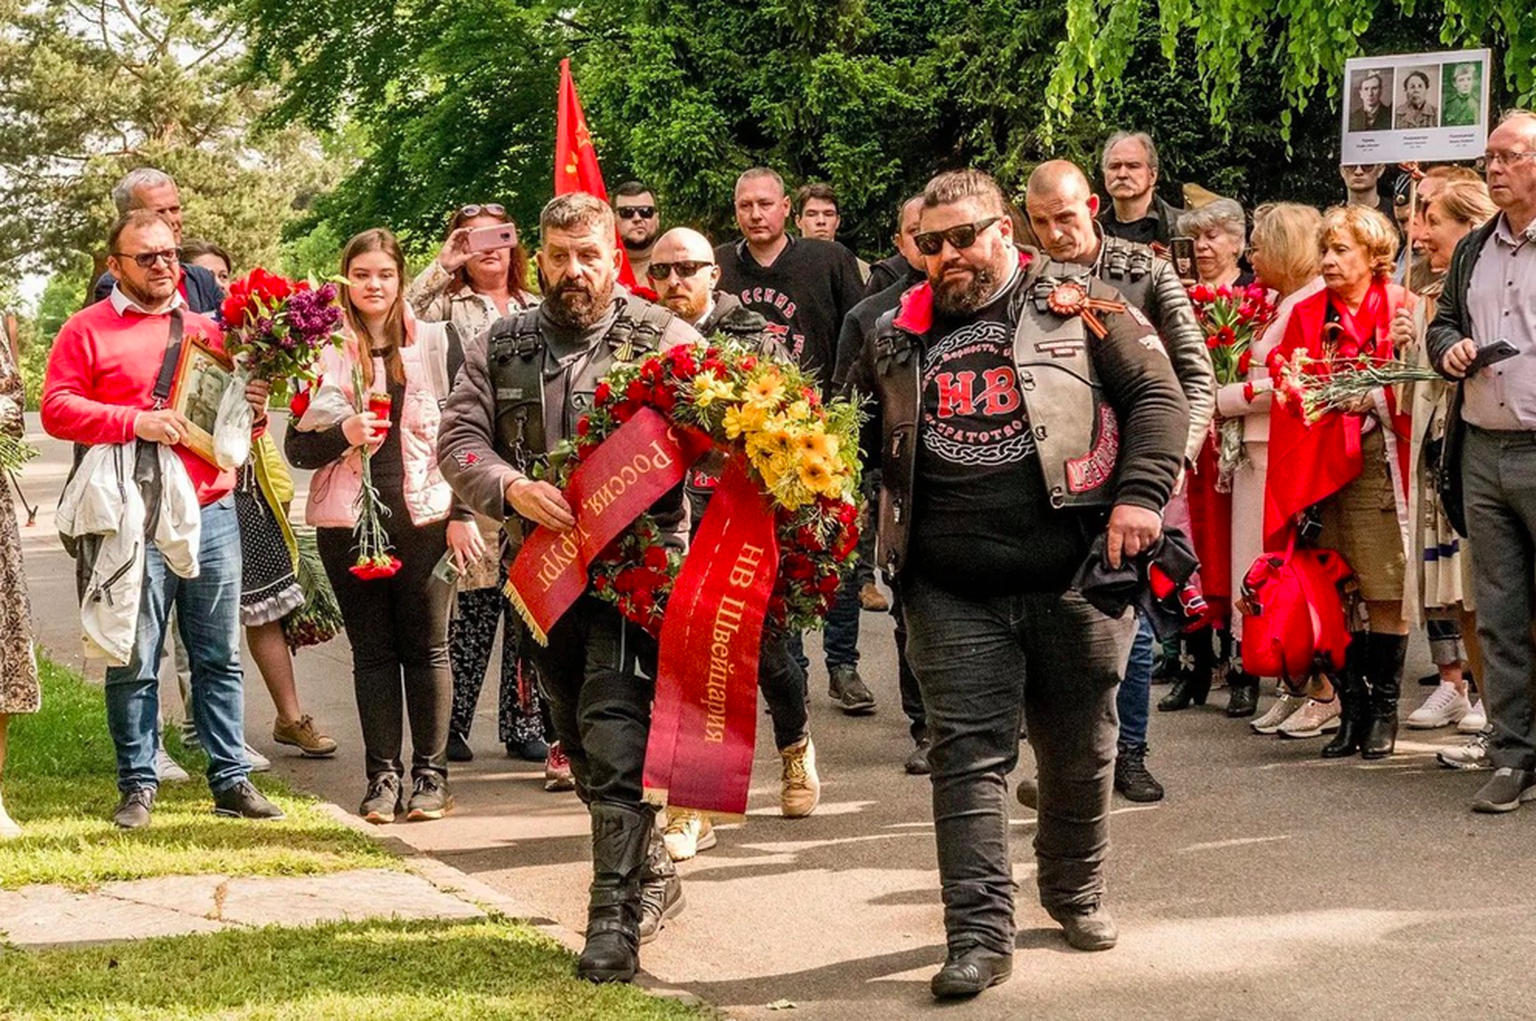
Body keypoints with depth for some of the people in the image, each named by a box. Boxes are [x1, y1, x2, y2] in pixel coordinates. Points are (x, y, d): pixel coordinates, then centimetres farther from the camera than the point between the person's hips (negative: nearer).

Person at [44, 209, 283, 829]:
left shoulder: (207, 331, 18)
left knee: (220, 657, 6)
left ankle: (231, 780, 11)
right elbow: (57, 410, -7)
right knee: (134, 663, -1)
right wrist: (136, 422, -18)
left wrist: (253, 411, 3)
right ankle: (138, 786, 8)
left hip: (212, 513, 4)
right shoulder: (87, 331, 4)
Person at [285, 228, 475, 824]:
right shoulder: (322, 350, 4)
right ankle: (382, 776, 10)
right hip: (348, 521, 1)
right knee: (371, 651, 4)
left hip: (424, 515, 0)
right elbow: (297, 448, 3)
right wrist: (343, 434, -16)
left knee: (426, 647, 1)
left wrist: (461, 514, 0)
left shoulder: (437, 343, 6)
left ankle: (430, 774, 8)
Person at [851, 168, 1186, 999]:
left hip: (1073, 577, -2)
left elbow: (1156, 395, -3)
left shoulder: (1078, 304, -1)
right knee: (967, 756, -4)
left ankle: (1075, 891, 34)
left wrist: (1139, 494, -15)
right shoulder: (896, 337, 10)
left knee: (1079, 750, 12)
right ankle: (980, 933, -2)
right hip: (952, 591, 2)